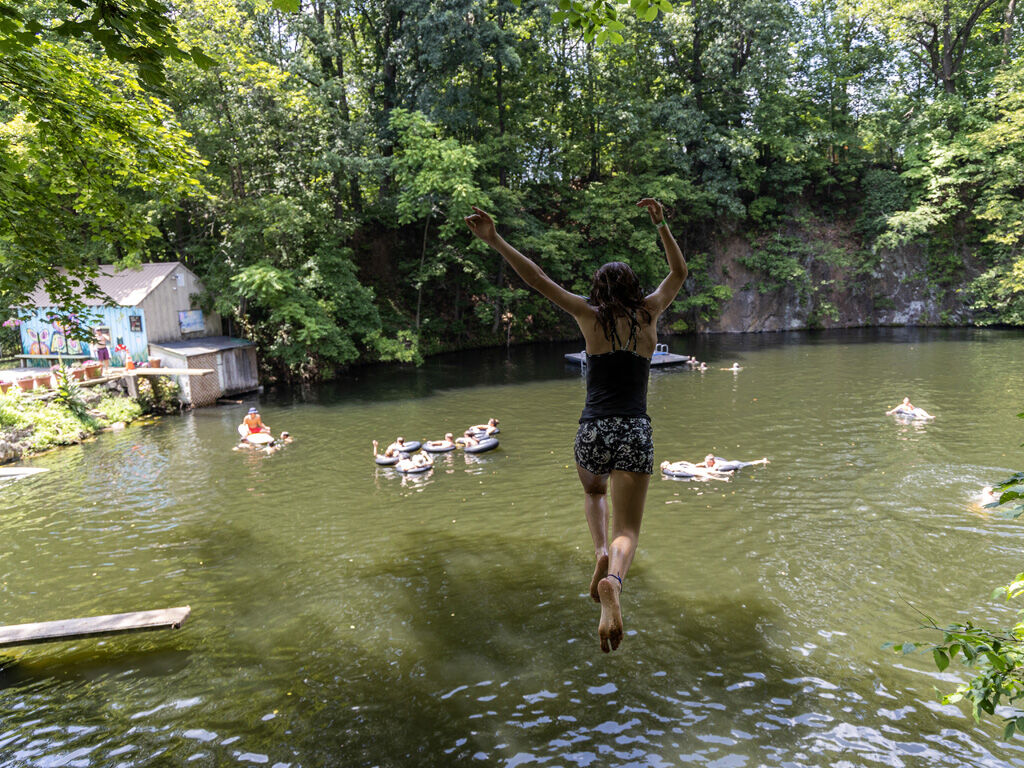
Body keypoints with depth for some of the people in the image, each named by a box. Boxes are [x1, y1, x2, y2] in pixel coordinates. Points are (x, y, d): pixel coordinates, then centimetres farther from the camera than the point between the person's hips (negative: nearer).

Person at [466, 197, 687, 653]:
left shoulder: (590, 316, 3)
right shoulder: (648, 314, 9)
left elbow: (539, 280, -5)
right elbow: (679, 272, 24)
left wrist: (494, 241, -7)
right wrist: (661, 225, 26)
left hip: (593, 431, 0)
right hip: (635, 432, 0)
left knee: (593, 493, 32)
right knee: (627, 531, 0)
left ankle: (602, 552, 6)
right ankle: (613, 580, -33)